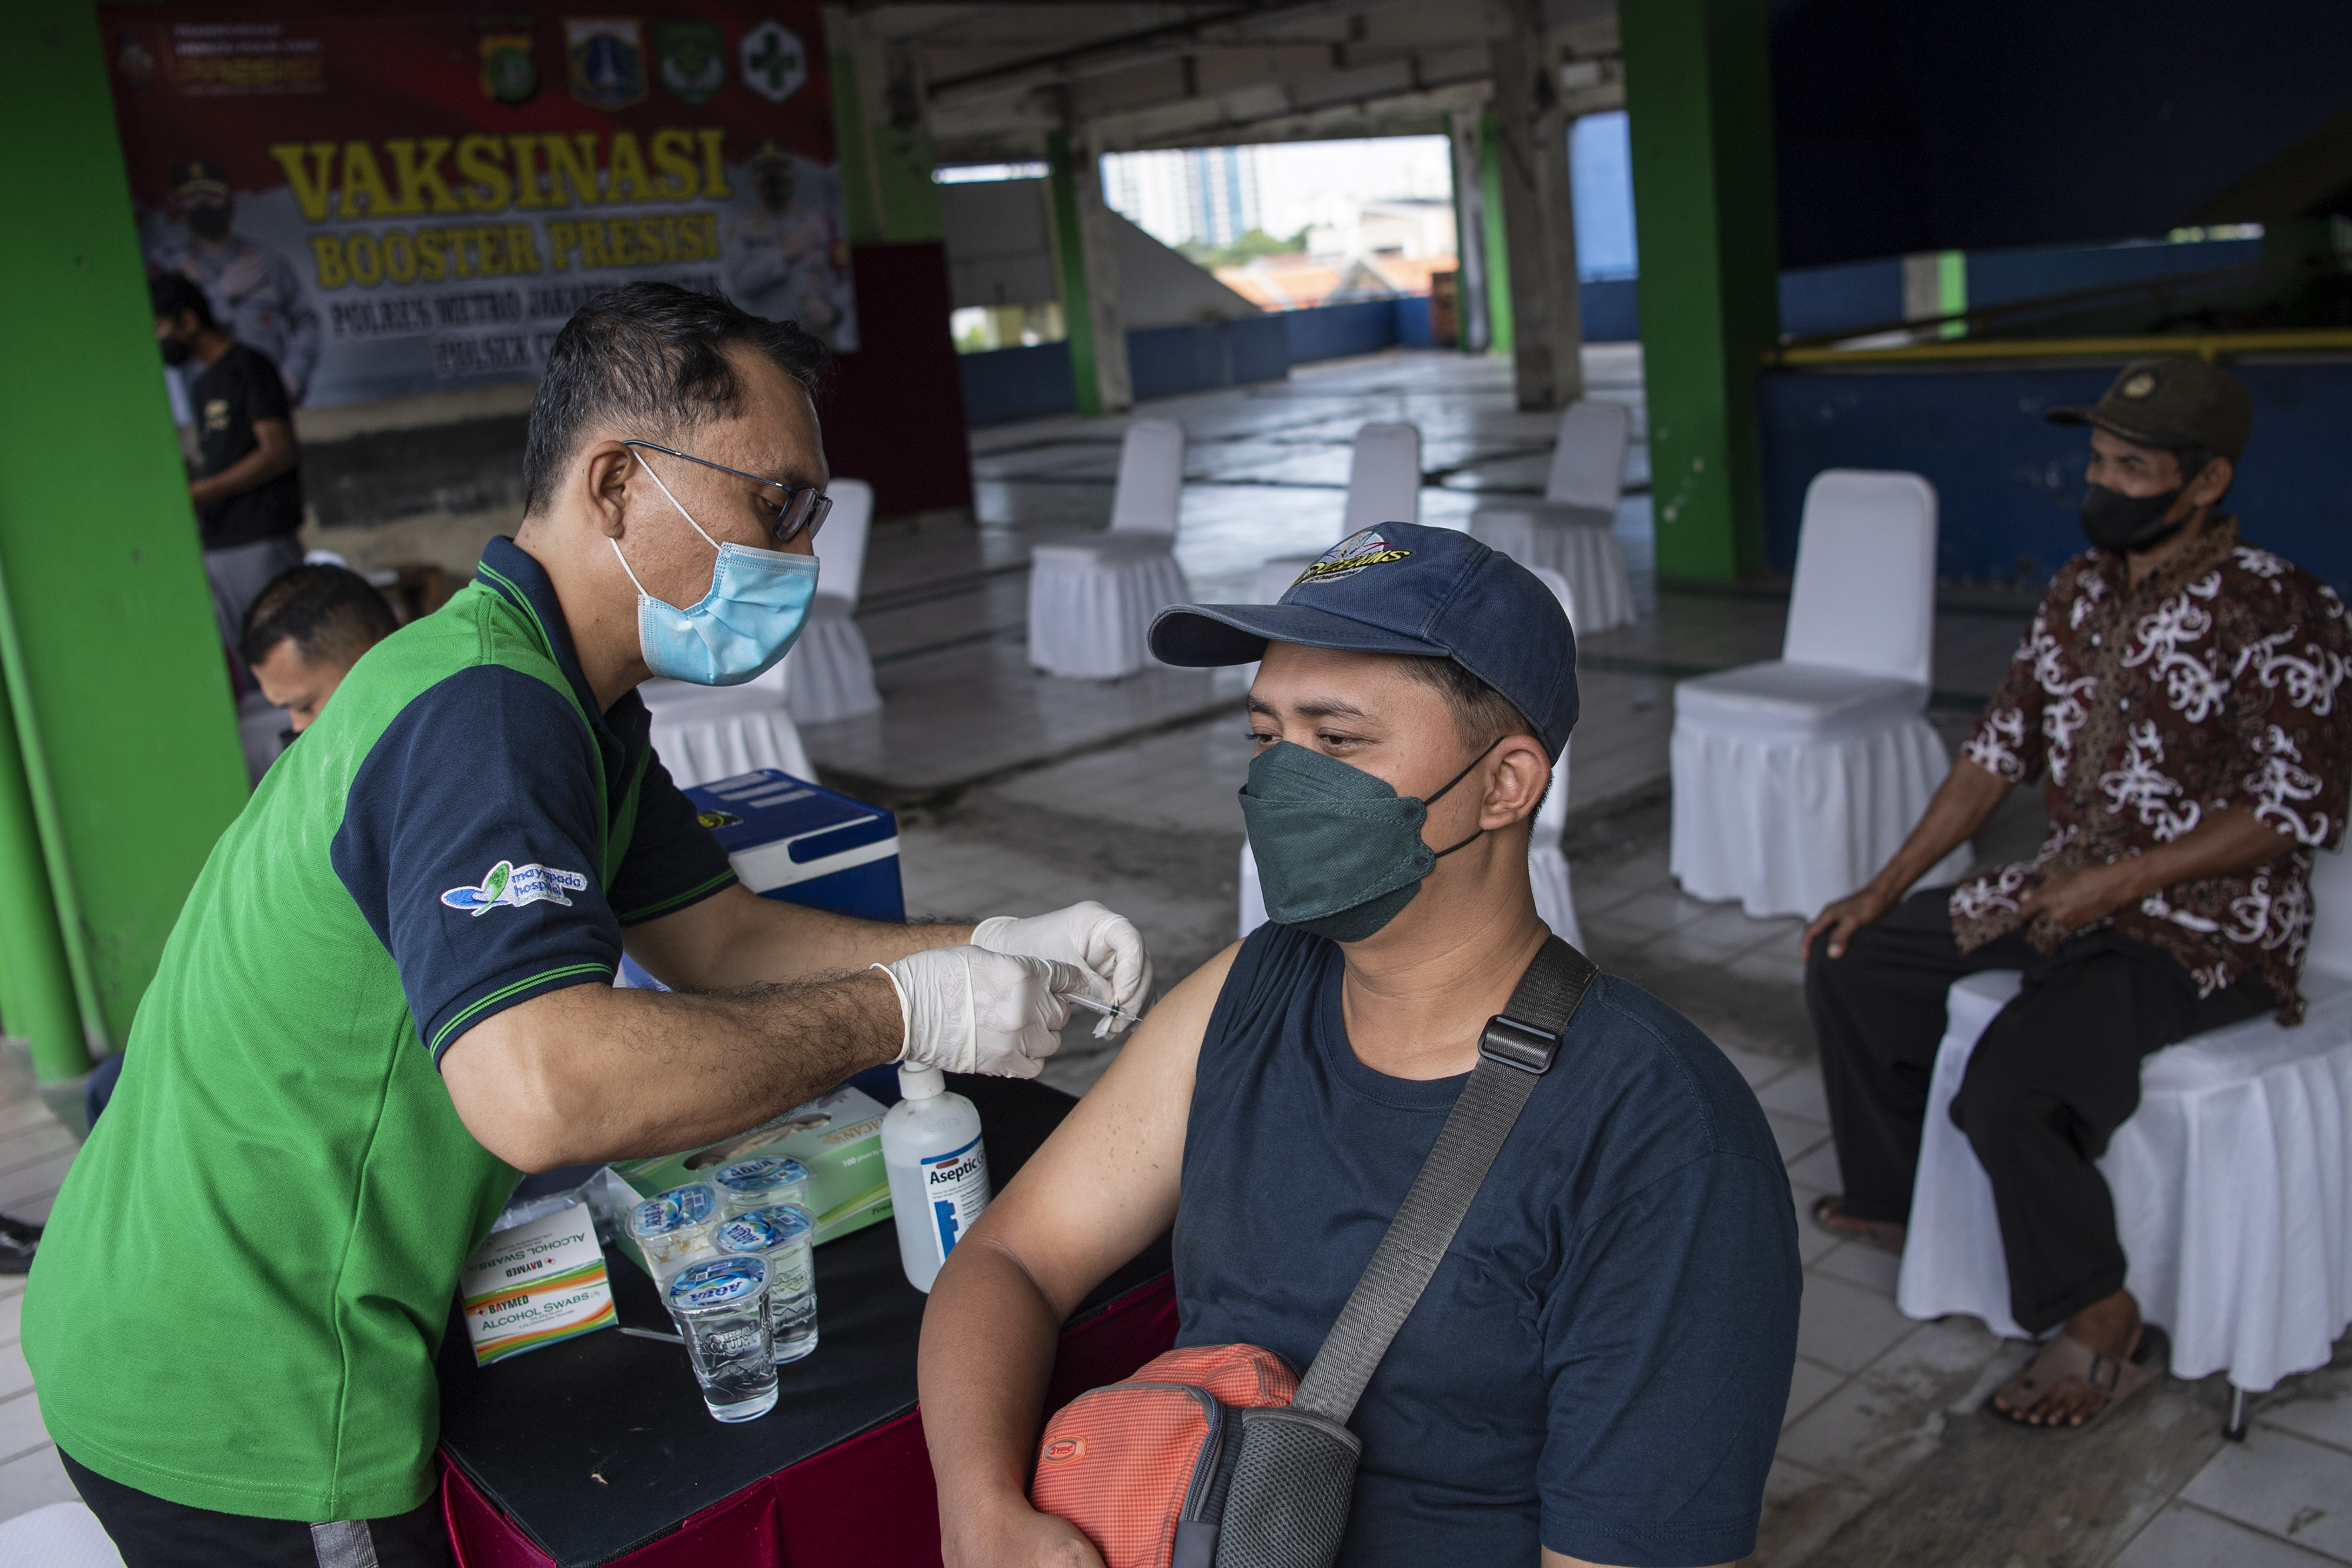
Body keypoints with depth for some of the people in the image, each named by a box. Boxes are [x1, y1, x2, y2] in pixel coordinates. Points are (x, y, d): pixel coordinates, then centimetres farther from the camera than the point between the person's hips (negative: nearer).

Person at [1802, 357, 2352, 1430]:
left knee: (2009, 1084, -28)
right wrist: (1885, 888, 5)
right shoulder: (2081, 590, 7)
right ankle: (1892, 1195, 23)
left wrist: (2116, 882, -23)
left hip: (2208, 926, -8)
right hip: (2069, 893, 8)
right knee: (1853, 958, 6)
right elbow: (2001, 749, 10)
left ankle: (2107, 1332, -4)